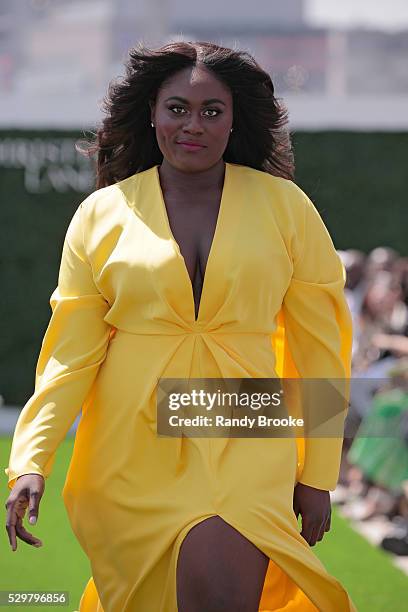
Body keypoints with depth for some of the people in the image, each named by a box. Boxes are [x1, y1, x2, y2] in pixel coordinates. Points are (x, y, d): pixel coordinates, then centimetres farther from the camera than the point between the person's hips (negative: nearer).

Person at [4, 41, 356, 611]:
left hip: (241, 450, -1)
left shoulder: (285, 207, 4)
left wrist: (318, 474, 6)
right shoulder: (101, 215, 4)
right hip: (132, 451, 1)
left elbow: (317, 347, 7)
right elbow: (71, 350, 2)